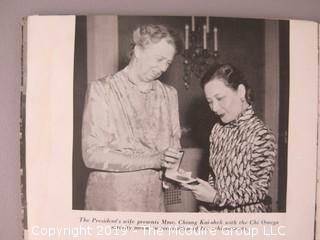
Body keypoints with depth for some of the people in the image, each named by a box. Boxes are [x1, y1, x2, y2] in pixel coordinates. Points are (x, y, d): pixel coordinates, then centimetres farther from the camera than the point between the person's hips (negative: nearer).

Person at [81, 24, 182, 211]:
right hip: (110, 198, -4)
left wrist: (170, 170, -6)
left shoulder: (169, 94, 8)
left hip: (153, 198, 4)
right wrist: (152, 160, -21)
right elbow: (93, 154, -15)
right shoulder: (102, 90, -9)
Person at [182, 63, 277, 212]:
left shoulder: (262, 136, -19)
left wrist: (216, 197, -22)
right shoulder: (218, 129, 1)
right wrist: (204, 207, 1)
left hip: (246, 213, -5)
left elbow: (259, 190, -16)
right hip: (216, 211, 5)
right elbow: (213, 175, 8)